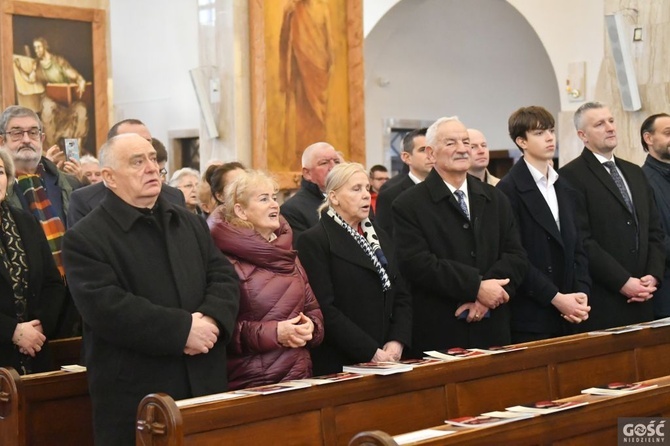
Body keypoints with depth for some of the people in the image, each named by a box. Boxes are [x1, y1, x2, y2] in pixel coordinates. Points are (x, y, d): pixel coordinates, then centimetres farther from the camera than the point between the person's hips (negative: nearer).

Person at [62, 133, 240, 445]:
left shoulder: (190, 223, 16)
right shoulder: (85, 238, -6)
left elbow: (224, 277, 9)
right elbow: (106, 307, -17)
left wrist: (211, 318, -13)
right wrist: (183, 329, -20)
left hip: (205, 385, 6)